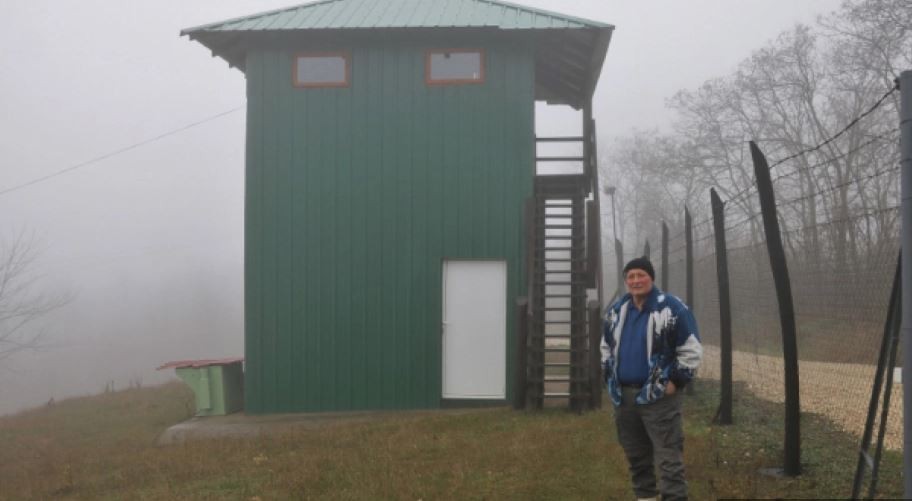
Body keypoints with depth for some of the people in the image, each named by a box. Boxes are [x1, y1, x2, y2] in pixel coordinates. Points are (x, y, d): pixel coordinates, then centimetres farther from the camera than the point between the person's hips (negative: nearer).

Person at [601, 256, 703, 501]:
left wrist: (676, 381, -11)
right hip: (624, 395, 6)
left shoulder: (672, 308, -10)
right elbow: (606, 347, 24)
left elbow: (692, 350, -8)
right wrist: (610, 377, 13)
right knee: (636, 455, 16)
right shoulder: (616, 310, 9)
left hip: (659, 396, -6)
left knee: (668, 459, -8)